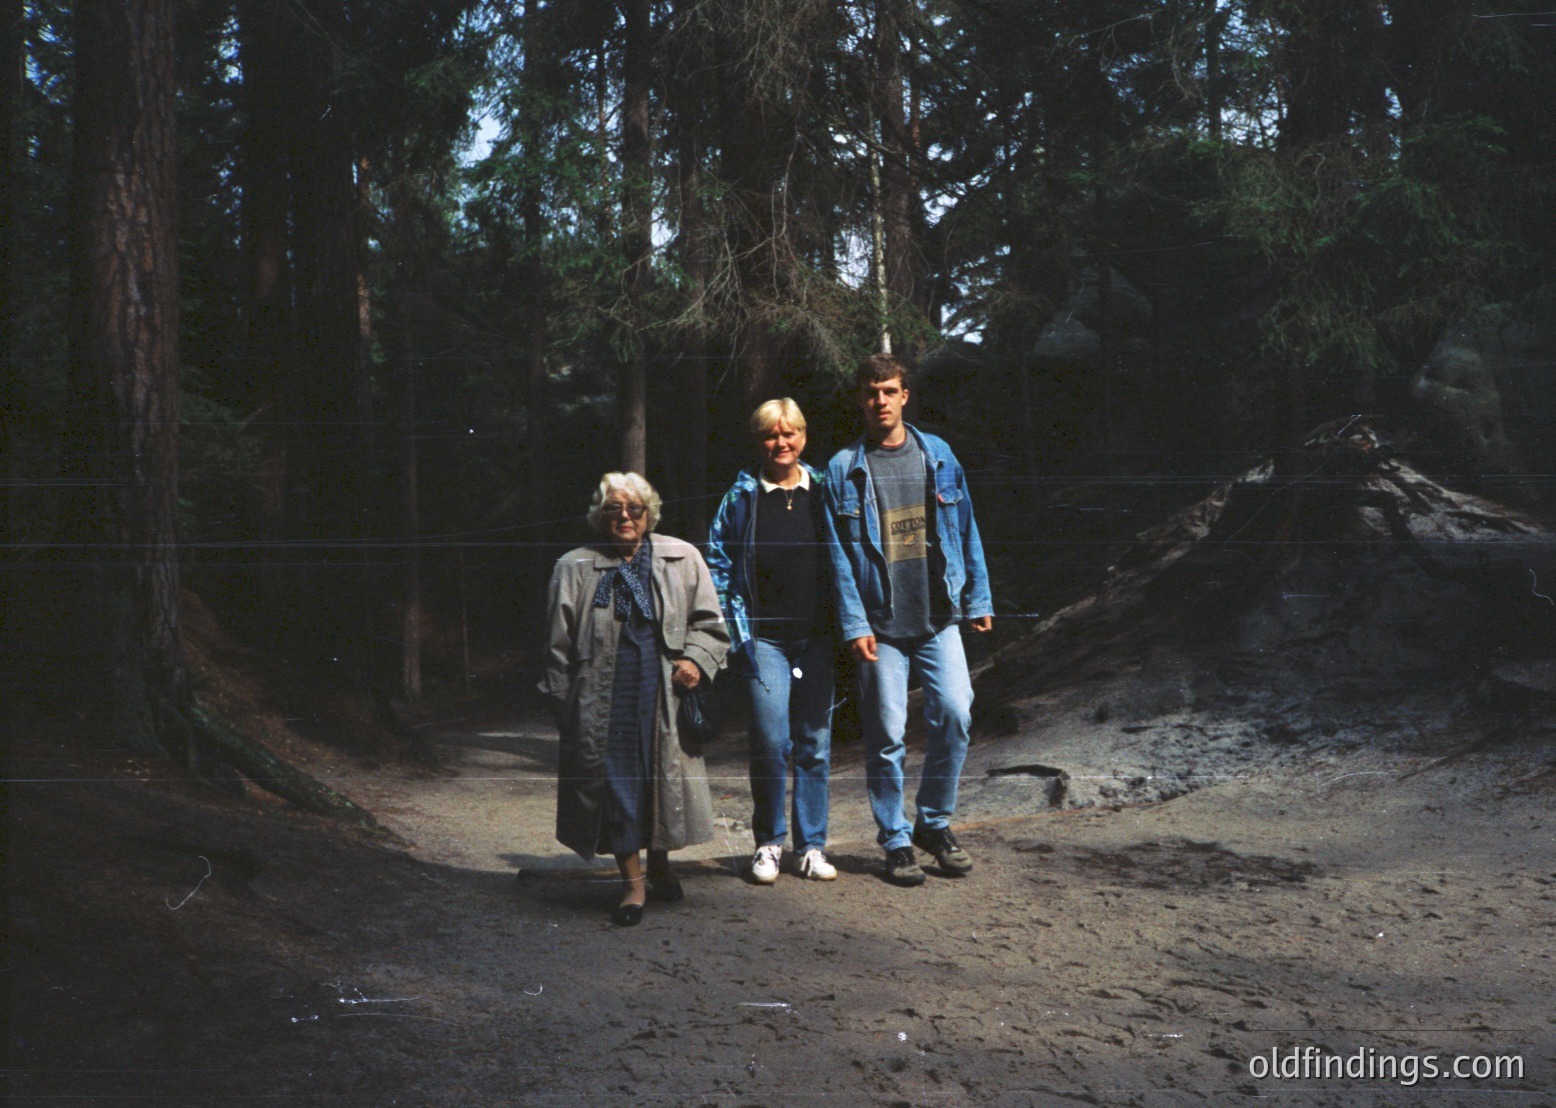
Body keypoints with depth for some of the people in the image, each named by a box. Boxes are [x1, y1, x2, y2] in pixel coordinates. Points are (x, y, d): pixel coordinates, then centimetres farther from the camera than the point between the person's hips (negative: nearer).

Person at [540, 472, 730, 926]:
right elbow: (559, 643, 9)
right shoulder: (574, 569, 7)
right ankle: (632, 881, 7)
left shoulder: (683, 559, 10)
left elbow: (710, 623, 12)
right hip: (604, 699, -1)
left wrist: (696, 659, -6)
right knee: (616, 781, -3)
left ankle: (660, 866, 27)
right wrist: (562, 703, 5)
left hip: (665, 693, 1)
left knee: (665, 777, 4)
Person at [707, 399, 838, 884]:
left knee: (815, 744, 4)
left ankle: (811, 845, 15)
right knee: (770, 743, -6)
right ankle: (769, 843, 10)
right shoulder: (741, 497, 3)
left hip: (817, 636, 2)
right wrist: (735, 629, -3)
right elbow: (717, 564, 5)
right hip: (765, 638, -2)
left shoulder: (823, 492, 8)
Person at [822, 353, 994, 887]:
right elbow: (839, 553, -1)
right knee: (886, 734, 0)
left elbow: (965, 529, 12)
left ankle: (934, 822, 14)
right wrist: (854, 624, -8)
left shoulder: (938, 455, 8)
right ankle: (896, 842, 14)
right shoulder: (844, 469, 1)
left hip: (939, 617, 2)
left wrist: (979, 599, 9)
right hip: (881, 623, -2)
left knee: (954, 712, -7)